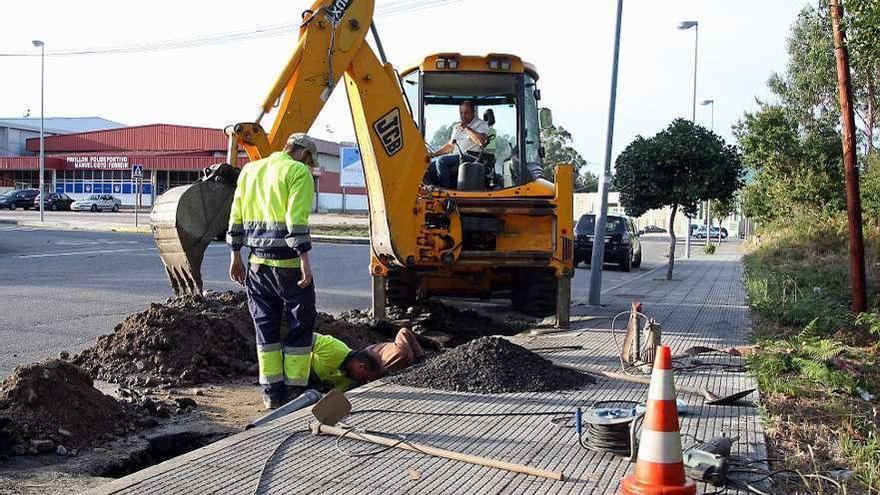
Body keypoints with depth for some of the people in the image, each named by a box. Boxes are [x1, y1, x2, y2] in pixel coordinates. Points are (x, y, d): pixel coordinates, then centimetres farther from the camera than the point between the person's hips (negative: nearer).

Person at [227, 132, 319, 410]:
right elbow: (296, 219, -17)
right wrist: (305, 260, -19)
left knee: (266, 326, 11)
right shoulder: (299, 172, -5)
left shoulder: (250, 170, 15)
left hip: (258, 262, 6)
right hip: (289, 262, -6)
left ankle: (272, 392, 12)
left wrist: (236, 256, 19)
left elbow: (236, 217, 15)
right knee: (300, 325, 5)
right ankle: (295, 391, 6)